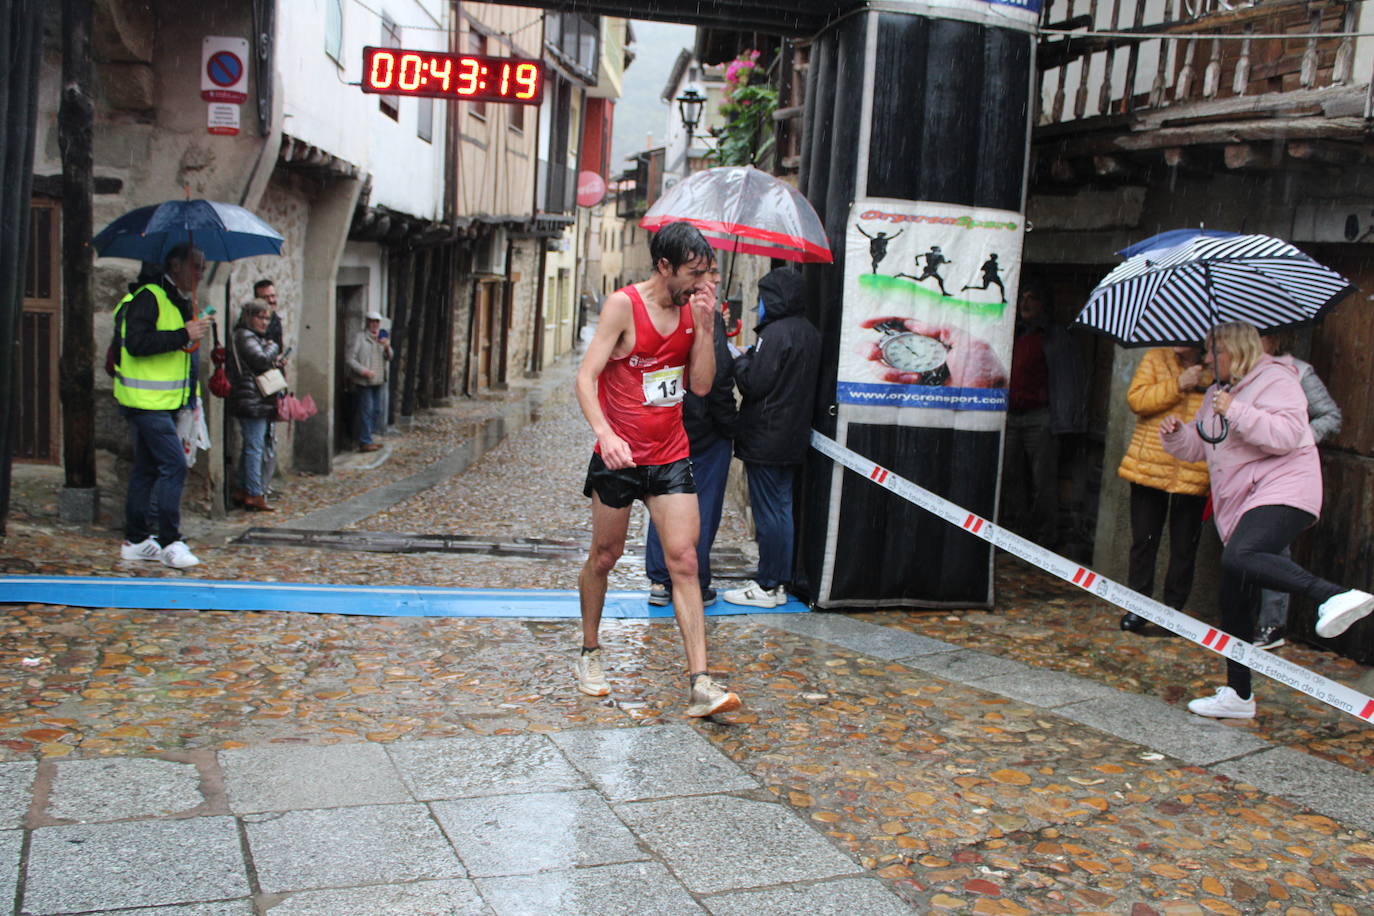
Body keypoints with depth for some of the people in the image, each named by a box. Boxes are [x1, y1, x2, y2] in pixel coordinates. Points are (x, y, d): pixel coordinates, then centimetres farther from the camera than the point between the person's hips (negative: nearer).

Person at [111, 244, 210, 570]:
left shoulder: (179, 300, 17)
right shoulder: (149, 297, -14)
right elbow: (136, 343, -25)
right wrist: (183, 335, -26)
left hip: (165, 400, 10)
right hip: (147, 400, -10)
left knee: (147, 468, 13)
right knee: (174, 464, -13)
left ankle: (135, 540, 21)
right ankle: (170, 543, -9)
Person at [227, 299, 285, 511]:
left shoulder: (254, 337, 22)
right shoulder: (244, 337, -10)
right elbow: (262, 360, -21)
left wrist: (275, 363, 8)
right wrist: (273, 347, -3)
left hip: (257, 402, 11)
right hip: (252, 401, -11)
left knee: (250, 447, 14)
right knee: (255, 447, -9)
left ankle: (242, 490, 20)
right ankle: (254, 494, -8)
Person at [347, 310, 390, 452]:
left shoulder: (381, 338, 17)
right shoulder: (359, 337, -5)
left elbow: (388, 357, 13)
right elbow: (351, 358, -10)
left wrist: (387, 347, -9)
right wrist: (364, 371, -21)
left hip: (377, 381, 8)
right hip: (363, 381, -8)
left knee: (376, 410, 11)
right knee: (366, 410, -10)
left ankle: (367, 439, 22)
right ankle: (365, 442, -7)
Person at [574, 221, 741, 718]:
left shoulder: (693, 309, 4)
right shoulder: (623, 305, -11)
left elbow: (701, 385, 2)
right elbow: (586, 377, -16)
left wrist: (705, 325, -9)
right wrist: (604, 433, -32)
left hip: (671, 457, 4)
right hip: (619, 455, -3)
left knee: (684, 562, -5)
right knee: (604, 556, 11)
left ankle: (699, 684, -6)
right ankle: (589, 654, 33)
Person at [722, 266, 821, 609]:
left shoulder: (776, 333, -18)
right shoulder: (810, 333, 11)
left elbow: (753, 384, -19)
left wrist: (741, 361, 0)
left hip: (766, 437, -9)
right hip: (793, 438, 9)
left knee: (768, 512, -3)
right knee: (782, 509, 14)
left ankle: (768, 587, 3)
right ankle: (780, 580, 22)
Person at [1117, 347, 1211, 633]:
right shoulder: (1155, 358, 7)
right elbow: (1136, 399, -6)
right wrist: (1179, 385, -12)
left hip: (1193, 472, -1)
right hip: (1149, 466, 1)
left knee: (1184, 545, 5)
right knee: (1143, 540, 7)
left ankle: (1174, 607, 20)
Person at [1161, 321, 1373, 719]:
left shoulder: (1276, 380, -5)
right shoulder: (1218, 391, 21)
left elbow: (1287, 435, -19)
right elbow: (1198, 447, 23)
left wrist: (1236, 411, -21)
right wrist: (1176, 434, 3)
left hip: (1280, 492, -9)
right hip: (1239, 505, 9)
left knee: (1239, 558, -37)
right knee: (1234, 600, 9)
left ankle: (1335, 596, -45)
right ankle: (1238, 695, 19)